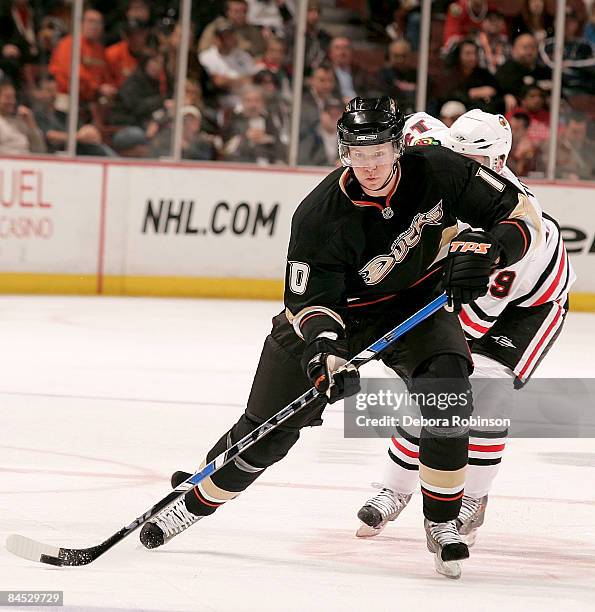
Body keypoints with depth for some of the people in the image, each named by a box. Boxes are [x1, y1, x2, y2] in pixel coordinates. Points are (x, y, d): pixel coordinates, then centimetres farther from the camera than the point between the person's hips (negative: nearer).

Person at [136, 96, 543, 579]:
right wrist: (326, 351, -46)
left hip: (416, 302, 1)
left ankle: (442, 523, -13)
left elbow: (523, 214, -17)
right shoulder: (320, 215, -29)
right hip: (338, 309, -1)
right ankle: (195, 503, 24)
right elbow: (312, 303, -26)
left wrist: (488, 251, -36)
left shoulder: (437, 171, -24)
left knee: (447, 389, -27)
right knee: (268, 429, -1)